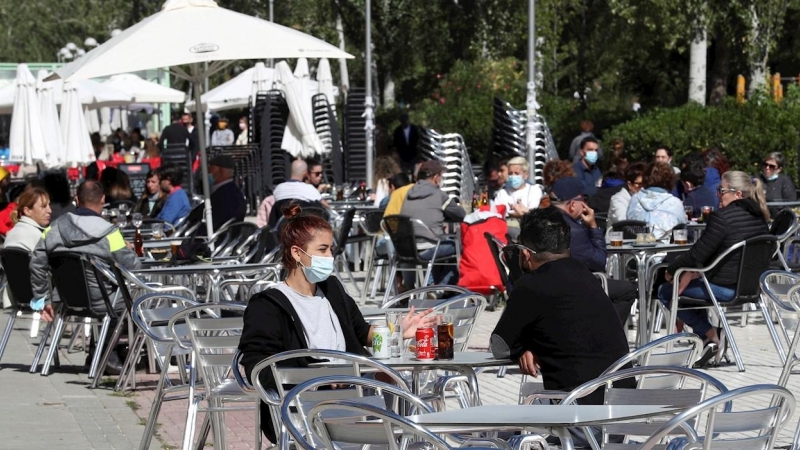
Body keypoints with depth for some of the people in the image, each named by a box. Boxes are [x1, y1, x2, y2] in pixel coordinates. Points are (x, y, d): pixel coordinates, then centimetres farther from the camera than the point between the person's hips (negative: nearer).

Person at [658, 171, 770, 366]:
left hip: (723, 288, -9)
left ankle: (710, 335, 3)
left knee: (665, 291, 8)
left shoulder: (721, 217, -19)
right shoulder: (759, 218, 7)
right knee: (690, 275, 32)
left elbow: (697, 254, -17)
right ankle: (711, 334, 26)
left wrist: (671, 269, 1)